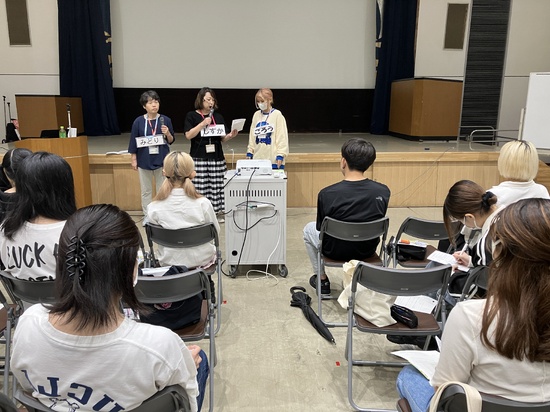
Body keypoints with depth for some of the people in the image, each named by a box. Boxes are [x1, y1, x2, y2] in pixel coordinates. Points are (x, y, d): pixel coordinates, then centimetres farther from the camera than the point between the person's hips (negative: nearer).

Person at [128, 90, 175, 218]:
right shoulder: (138, 121, -4)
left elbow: (171, 141, 3)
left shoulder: (165, 120, -3)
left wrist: (167, 133, -17)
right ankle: (147, 216, 24)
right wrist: (134, 159, 0)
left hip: (161, 160, 0)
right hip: (144, 161, 0)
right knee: (146, 191, 11)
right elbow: (133, 142, 1)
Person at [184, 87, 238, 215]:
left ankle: (216, 211, 10)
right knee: (200, 187, -5)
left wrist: (231, 135, -8)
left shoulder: (218, 117, 13)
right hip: (199, 158, -3)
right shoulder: (192, 116, 4)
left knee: (217, 187, 2)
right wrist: (203, 124, -13)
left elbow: (223, 138, 13)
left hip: (217, 158, 3)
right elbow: (188, 135, -7)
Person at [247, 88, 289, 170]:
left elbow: (282, 137, -6)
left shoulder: (277, 115, -4)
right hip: (257, 158, 5)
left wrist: (280, 155, -12)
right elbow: (252, 136, 16)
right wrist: (249, 152, 11)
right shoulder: (256, 115, 11)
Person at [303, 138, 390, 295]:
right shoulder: (383, 191, -16)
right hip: (368, 250, 3)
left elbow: (321, 228, -9)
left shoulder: (327, 194, -25)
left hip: (336, 251, -3)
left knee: (309, 229, 27)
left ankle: (322, 280, 32)